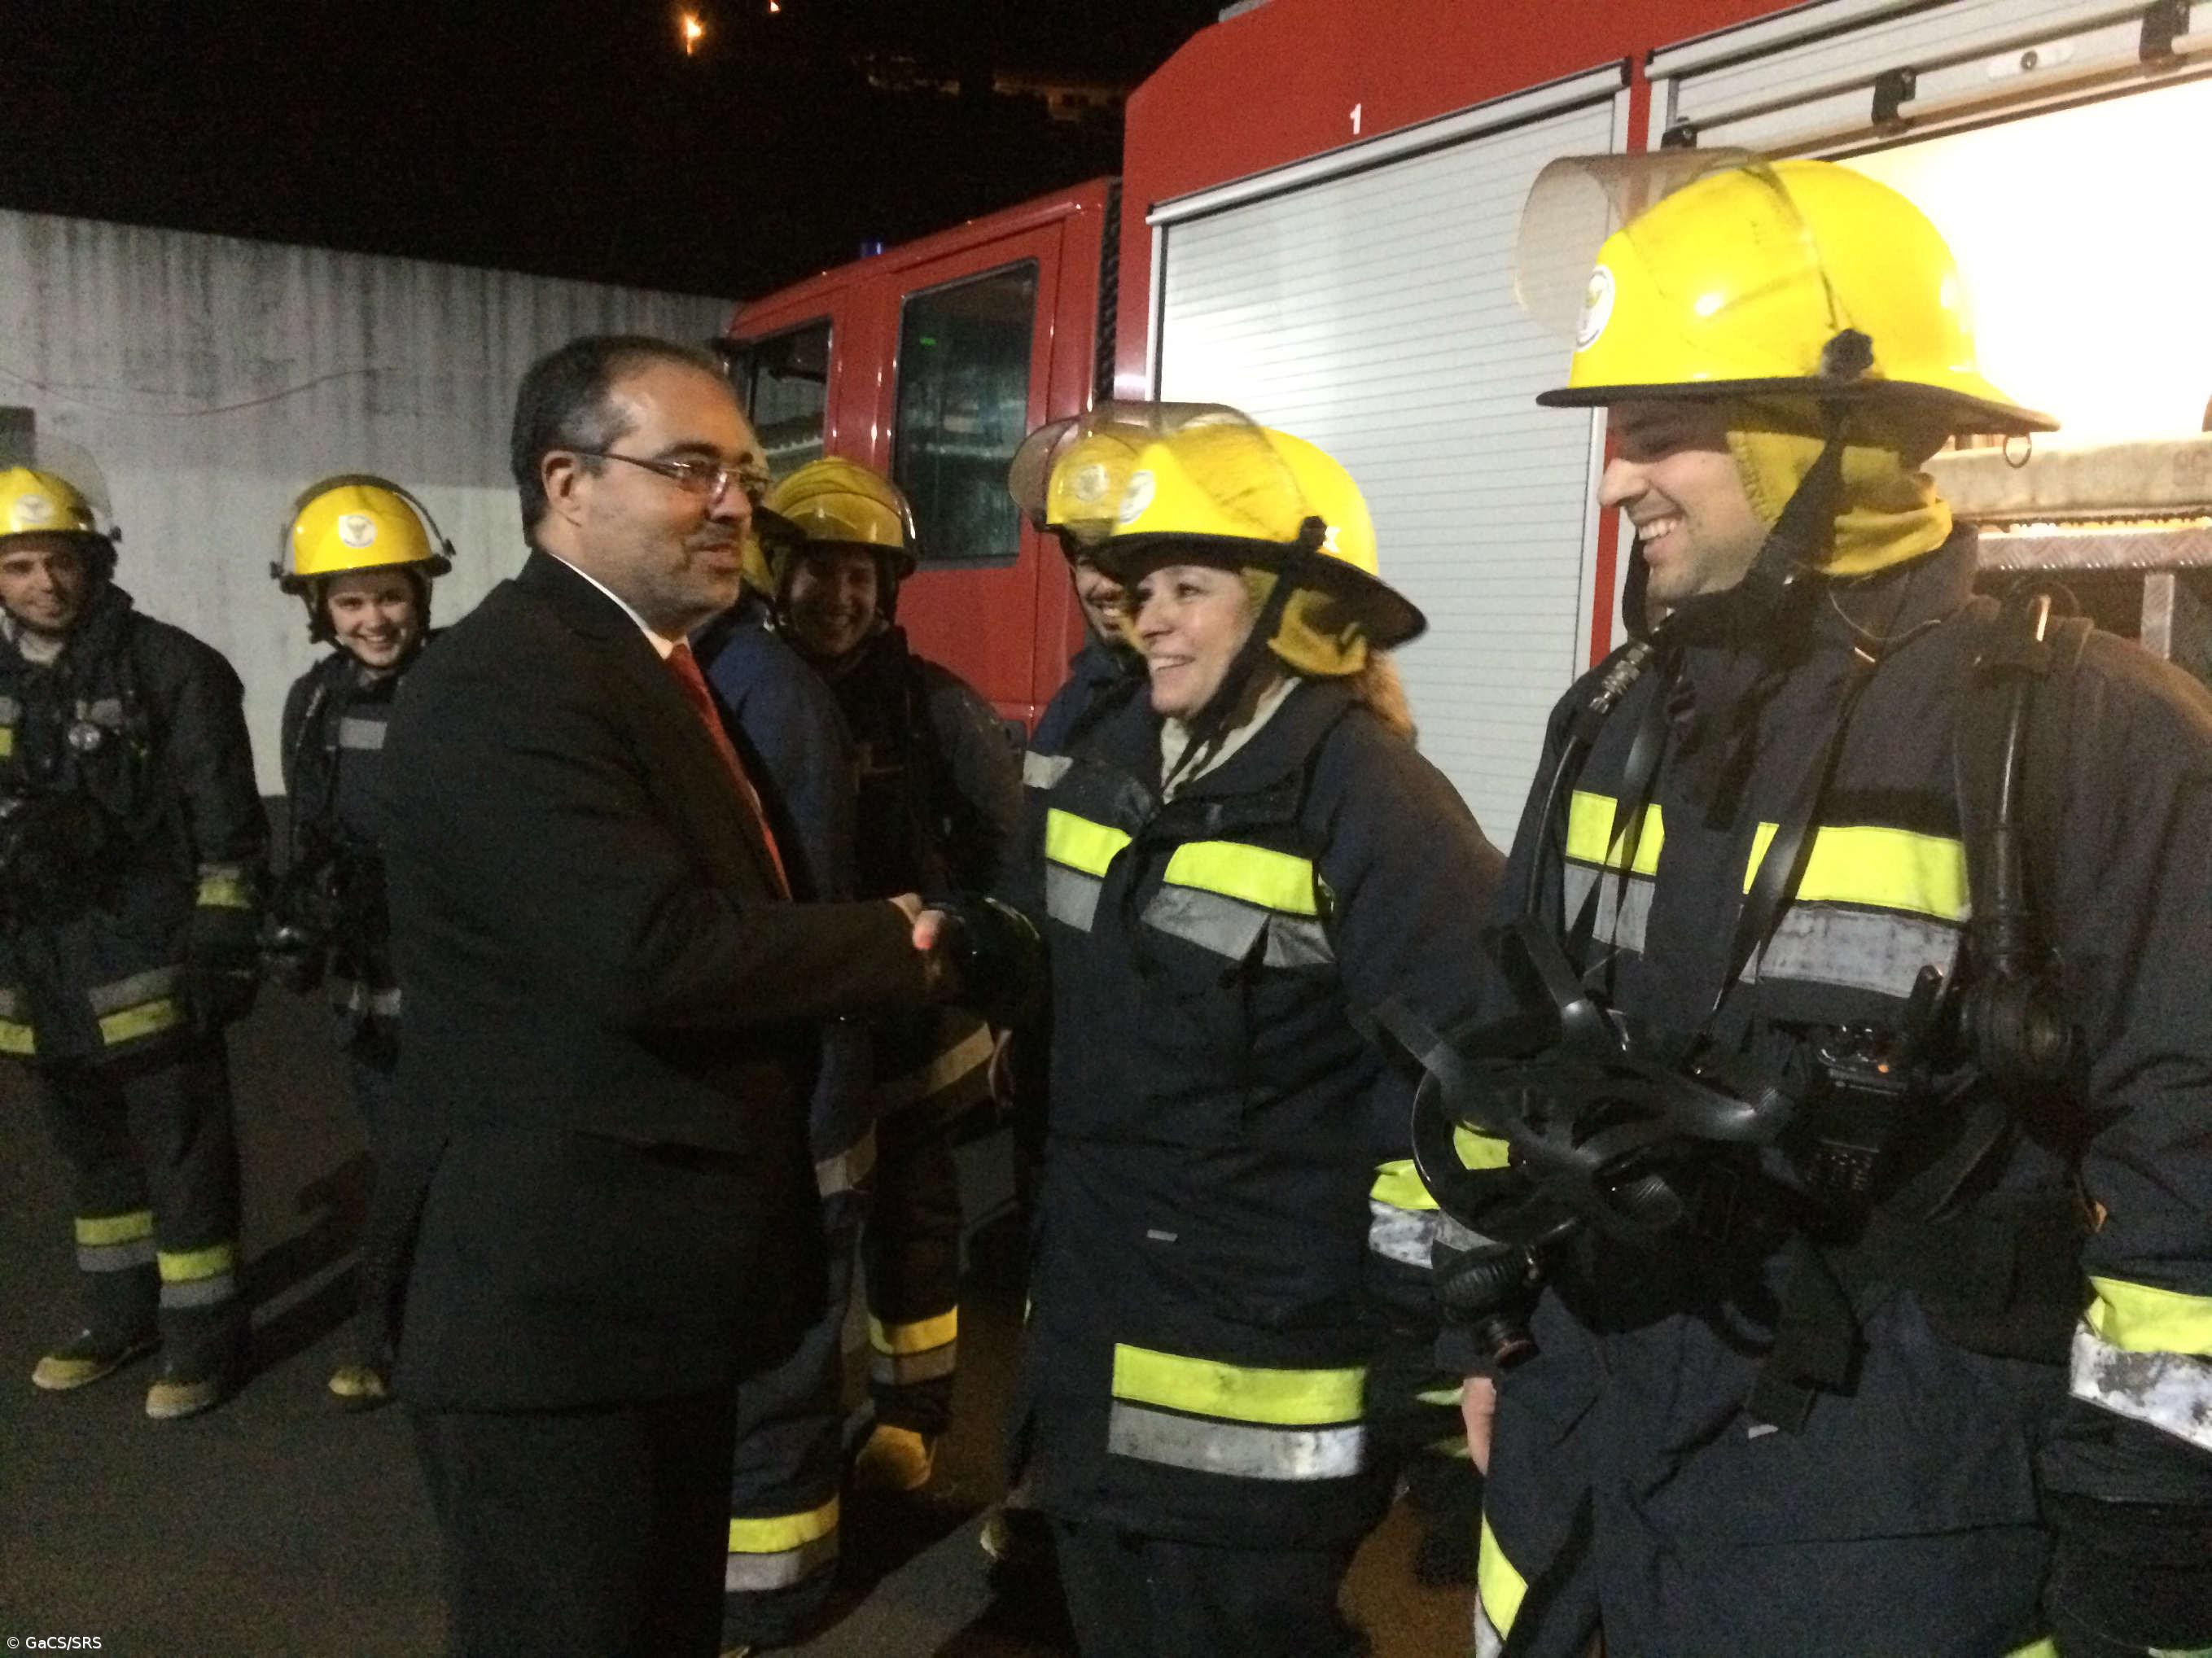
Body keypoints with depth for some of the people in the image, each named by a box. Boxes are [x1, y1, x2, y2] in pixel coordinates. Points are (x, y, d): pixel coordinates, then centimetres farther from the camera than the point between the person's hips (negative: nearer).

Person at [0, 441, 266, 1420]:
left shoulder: (172, 669, -8)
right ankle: (122, 1312, 35)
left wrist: (223, 945, -13)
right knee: (92, 1155, 19)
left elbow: (228, 826, -9)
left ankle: (204, 1332, 15)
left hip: (150, 967, -6)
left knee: (185, 1159, 3)